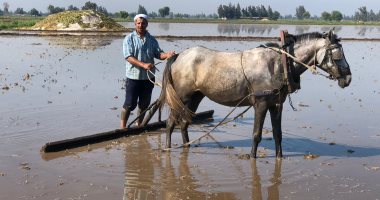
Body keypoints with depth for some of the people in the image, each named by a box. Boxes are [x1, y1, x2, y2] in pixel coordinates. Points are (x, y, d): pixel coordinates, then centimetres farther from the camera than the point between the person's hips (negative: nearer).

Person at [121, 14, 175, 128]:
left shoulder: (152, 39, 8)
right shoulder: (129, 39, -5)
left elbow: (158, 54, 1)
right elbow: (128, 57, -15)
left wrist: (167, 55, -22)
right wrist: (143, 65, -28)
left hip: (148, 77, 4)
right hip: (133, 77, -4)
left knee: (144, 104, 14)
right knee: (129, 104, -1)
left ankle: (139, 125, 31)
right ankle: (122, 126, 12)